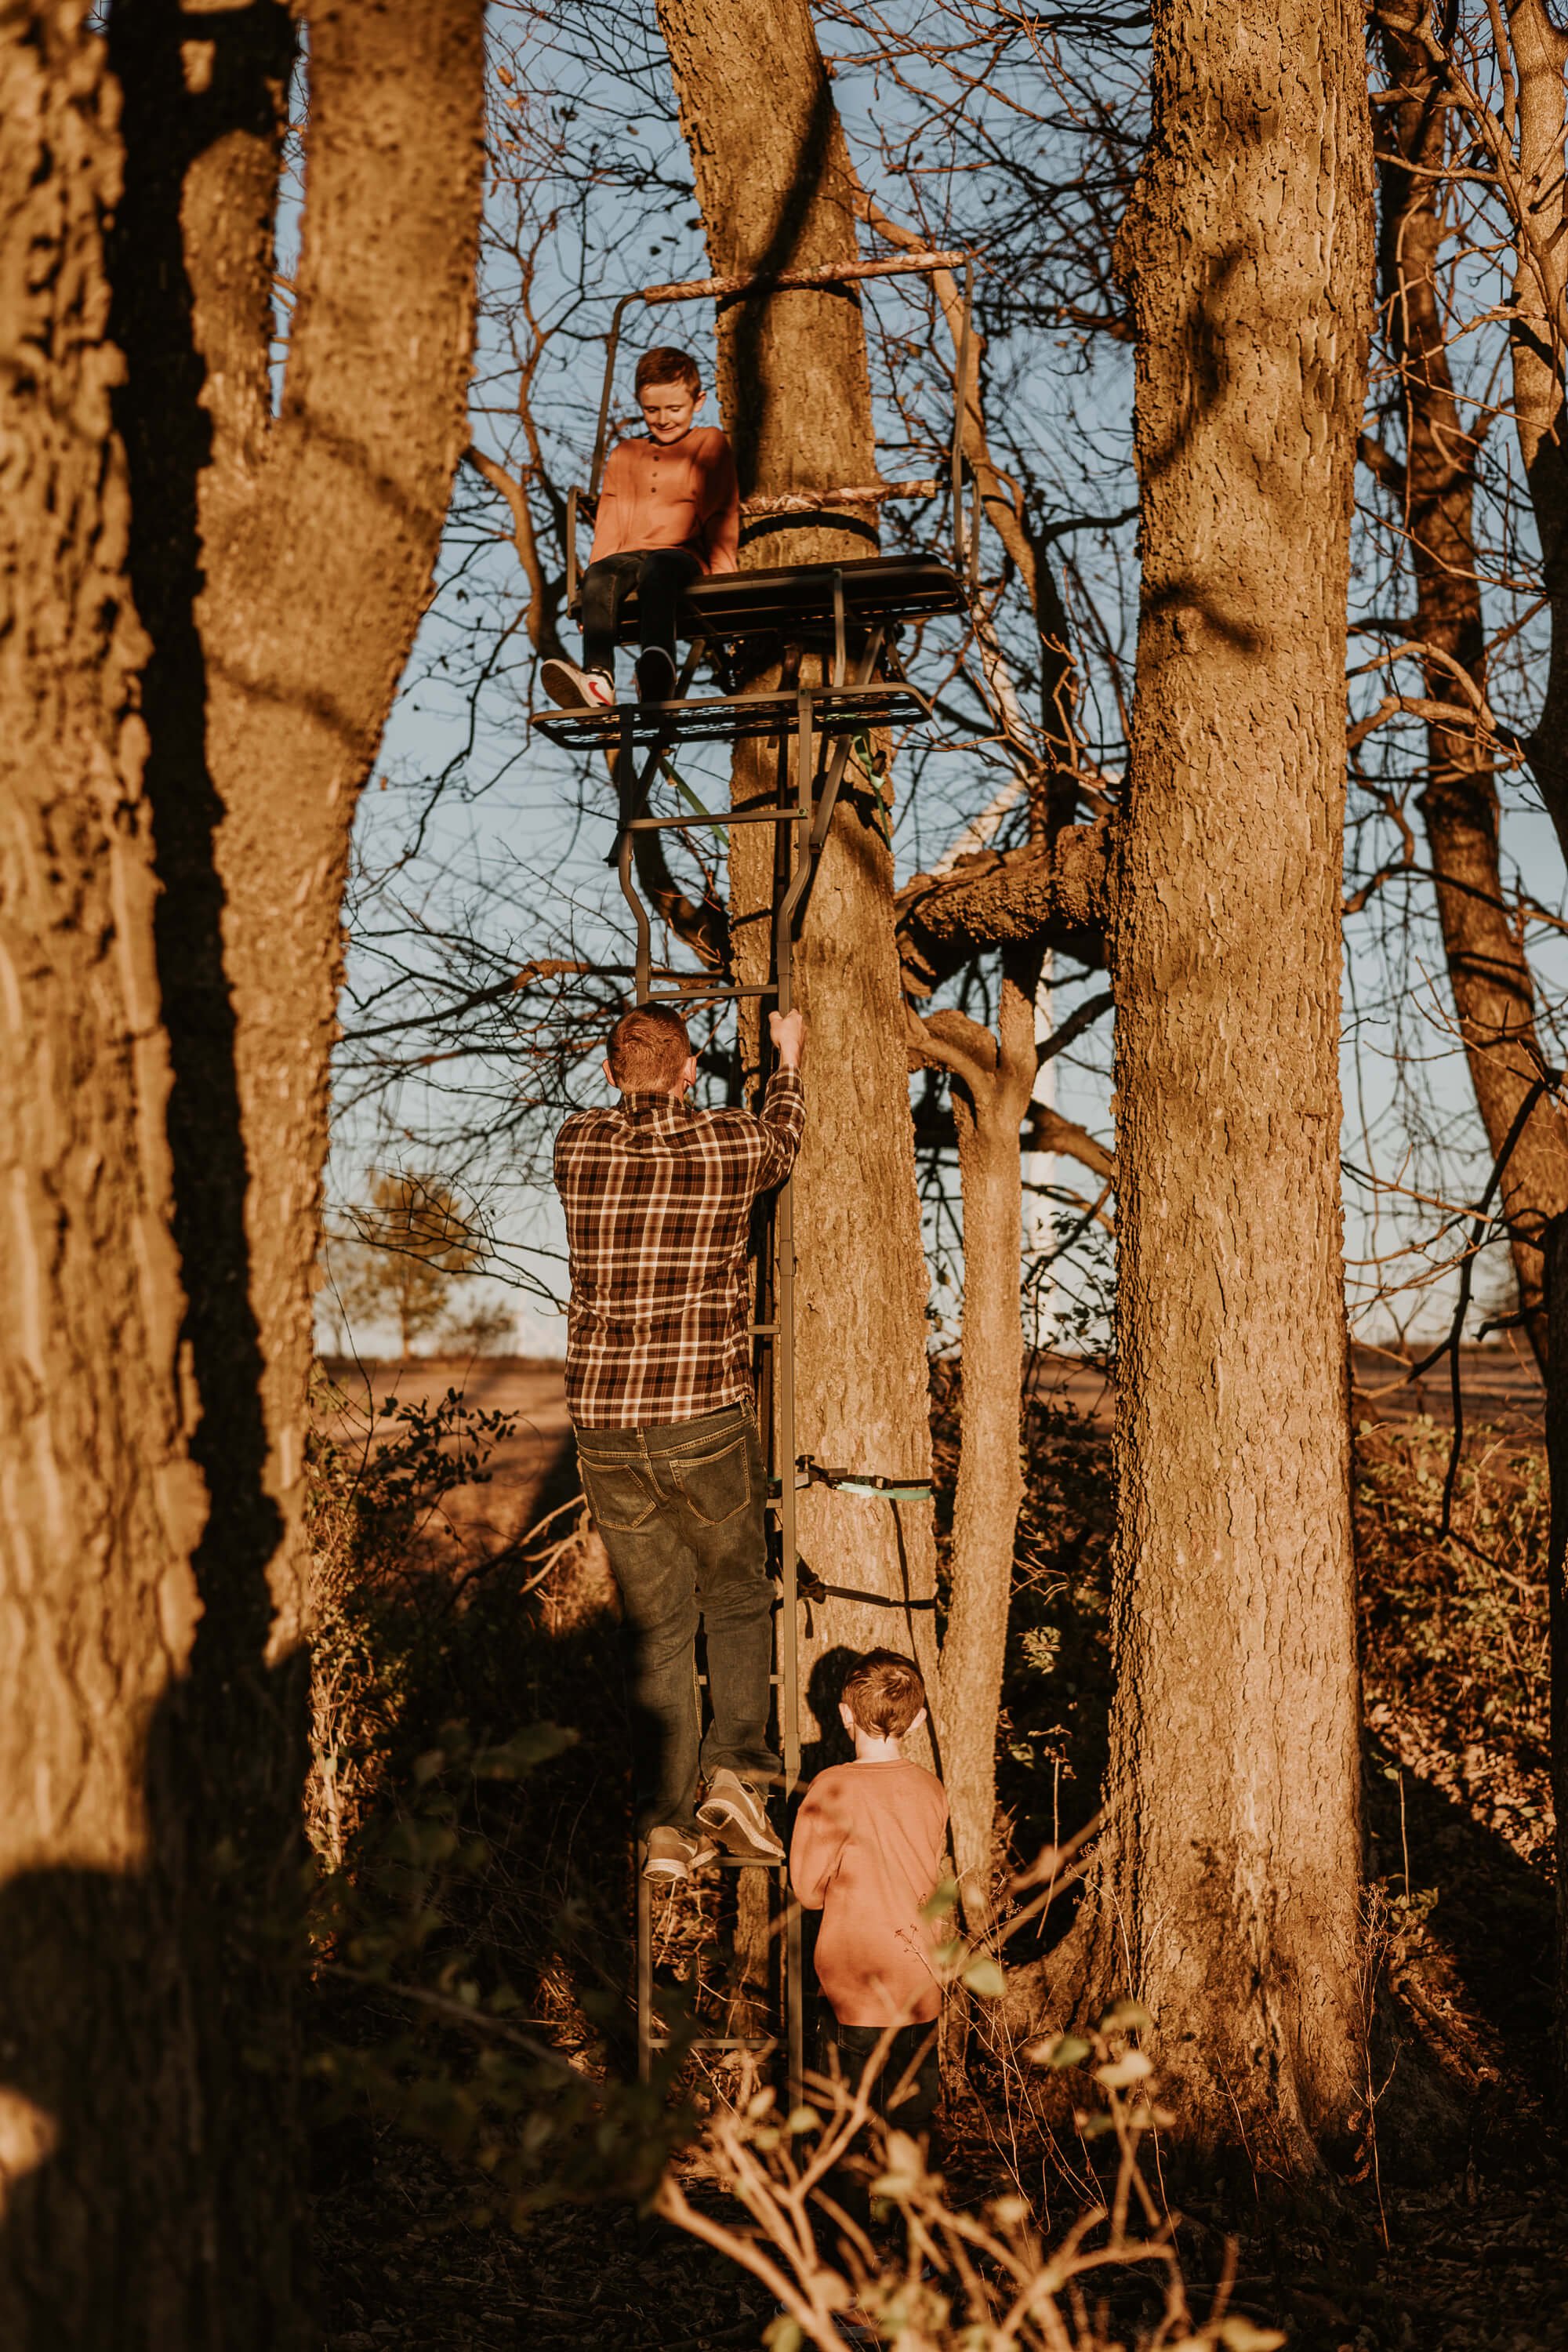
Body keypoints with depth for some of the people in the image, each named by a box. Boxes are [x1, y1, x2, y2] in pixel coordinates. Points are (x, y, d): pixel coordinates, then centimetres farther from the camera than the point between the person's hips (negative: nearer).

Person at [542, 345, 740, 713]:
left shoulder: (709, 444, 18)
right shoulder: (625, 456, 29)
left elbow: (721, 514, 9)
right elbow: (609, 524, 23)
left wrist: (722, 570, -5)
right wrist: (597, 567, 6)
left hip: (684, 555, -4)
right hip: (631, 555, 4)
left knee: (656, 569, -40)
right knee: (600, 574, -33)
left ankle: (657, 678, -68)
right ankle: (597, 678, -56)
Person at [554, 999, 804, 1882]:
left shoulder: (578, 1143, 1)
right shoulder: (732, 1144, -4)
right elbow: (780, 1147, 21)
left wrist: (636, 1068, 44)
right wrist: (790, 1061, 39)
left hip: (605, 1427, 2)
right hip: (708, 1419, -2)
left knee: (656, 1626, 11)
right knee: (739, 1600, 18)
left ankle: (667, 1823, 7)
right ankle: (736, 1770, 2)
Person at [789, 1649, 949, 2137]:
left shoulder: (835, 1789, -16)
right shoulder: (931, 1789, -1)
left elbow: (809, 1890, -11)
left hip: (856, 1991, -5)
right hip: (922, 1984, 5)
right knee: (913, 2117, 16)